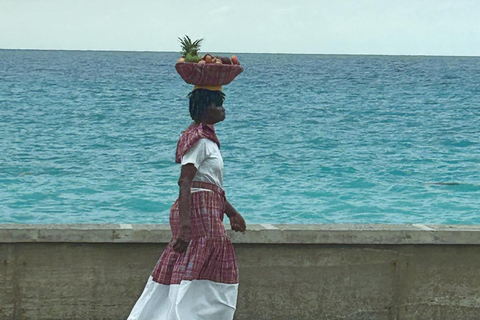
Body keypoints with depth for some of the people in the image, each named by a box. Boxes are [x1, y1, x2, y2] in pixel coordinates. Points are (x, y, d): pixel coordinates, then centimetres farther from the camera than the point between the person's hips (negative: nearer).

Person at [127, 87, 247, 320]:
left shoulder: (207, 138, 19)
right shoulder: (199, 139, -13)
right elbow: (185, 182, -21)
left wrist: (231, 212, 31)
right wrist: (185, 225, -29)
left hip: (209, 213, 10)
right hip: (199, 210, -10)